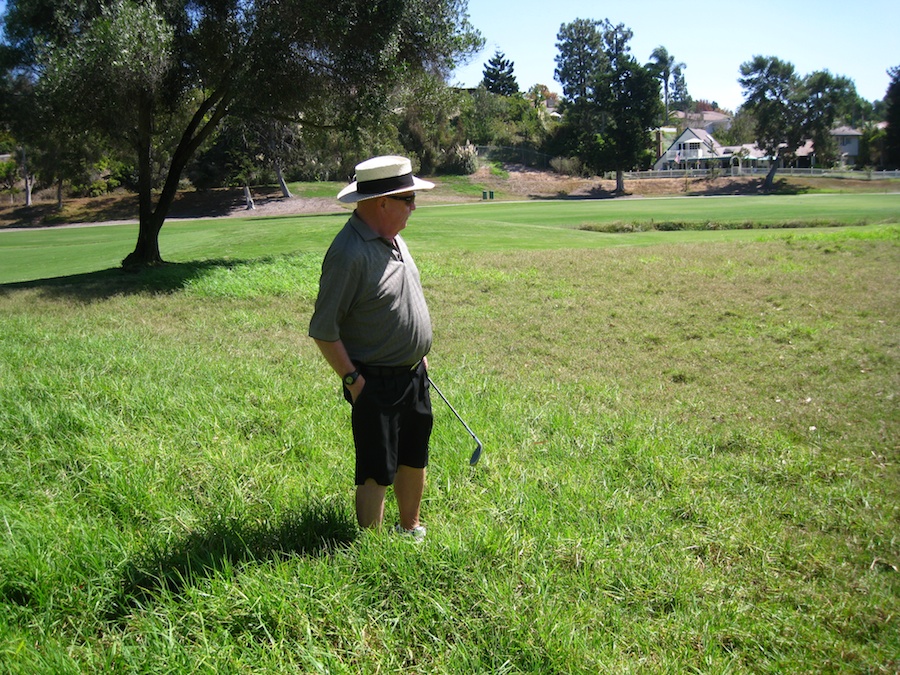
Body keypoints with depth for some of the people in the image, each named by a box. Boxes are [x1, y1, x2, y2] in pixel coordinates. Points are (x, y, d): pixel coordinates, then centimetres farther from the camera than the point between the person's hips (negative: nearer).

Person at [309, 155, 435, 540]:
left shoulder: (394, 239, 8)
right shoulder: (350, 253, -22)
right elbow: (323, 330, -20)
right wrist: (353, 380, -18)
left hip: (413, 375, 9)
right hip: (376, 382, -9)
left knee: (414, 460, 20)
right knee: (377, 474, 1)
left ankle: (411, 530, 39)